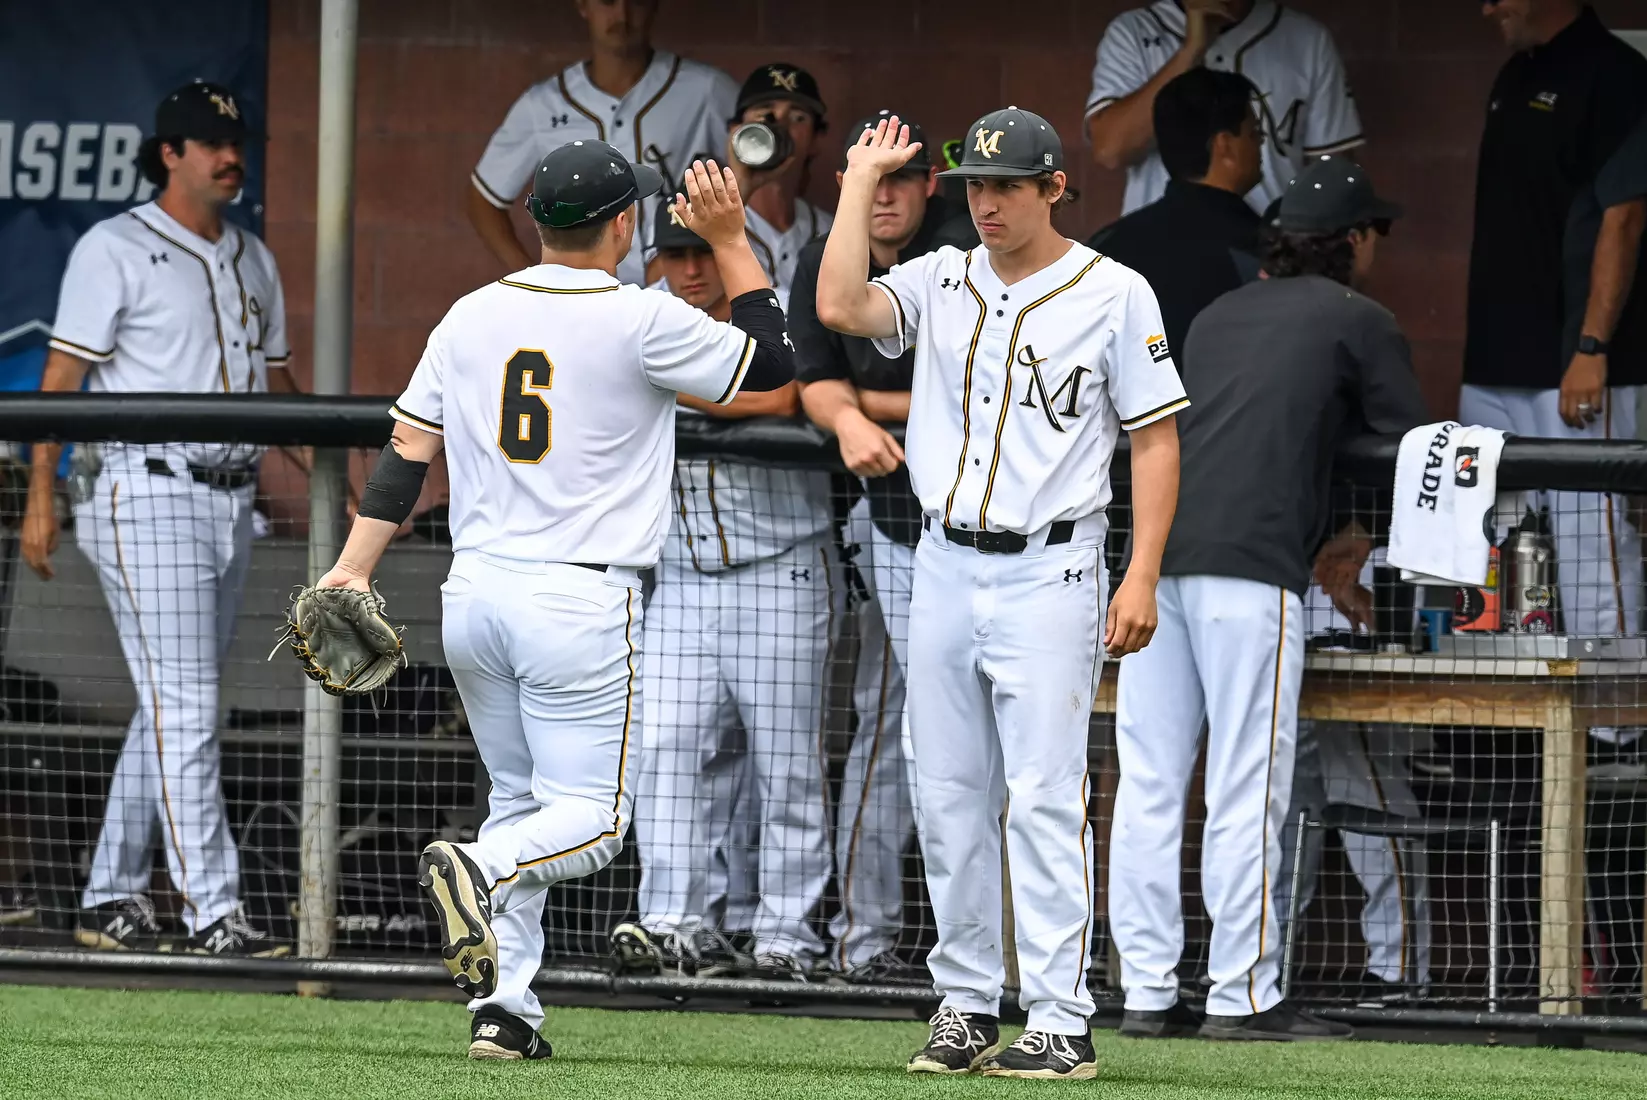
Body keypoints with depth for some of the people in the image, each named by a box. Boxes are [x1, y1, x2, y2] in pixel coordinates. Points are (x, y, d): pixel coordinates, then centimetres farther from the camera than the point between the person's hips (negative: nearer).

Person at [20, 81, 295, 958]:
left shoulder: (252, 262, 17)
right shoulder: (115, 250, -4)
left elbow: (276, 384, 22)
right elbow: (62, 376, -7)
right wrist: (41, 493, -13)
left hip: (230, 504, 7)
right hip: (147, 496, -7)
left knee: (173, 711, 9)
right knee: (184, 710, -12)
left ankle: (109, 899, 17)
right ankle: (212, 913, -16)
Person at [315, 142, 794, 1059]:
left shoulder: (472, 317, 7)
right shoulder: (642, 321, -8)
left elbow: (407, 452, 5)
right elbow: (773, 362, 2)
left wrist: (353, 572, 4)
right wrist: (732, 241, 7)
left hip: (473, 597, 6)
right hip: (582, 604, -6)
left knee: (521, 800, 16)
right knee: (593, 814, -1)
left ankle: (505, 1009, 7)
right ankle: (483, 871, -32)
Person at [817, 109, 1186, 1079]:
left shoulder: (1115, 295, -2)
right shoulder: (942, 282, 9)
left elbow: (1156, 437, -2)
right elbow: (841, 306, -9)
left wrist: (1143, 579, -10)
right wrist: (862, 182, -2)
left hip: (1049, 573, -5)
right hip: (945, 565, 5)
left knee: (1046, 799, -9)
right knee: (948, 800, 7)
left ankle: (1062, 1023, -9)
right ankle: (968, 1004, 16)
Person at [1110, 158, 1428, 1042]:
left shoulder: (1215, 316, 27)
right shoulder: (1358, 322, 10)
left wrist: (1315, 555, 37)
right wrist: (1355, 547, 28)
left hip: (1150, 548, 6)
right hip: (1248, 568, -6)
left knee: (1148, 784, 5)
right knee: (1247, 791, -4)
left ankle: (1147, 992, 6)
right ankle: (1242, 995, -4)